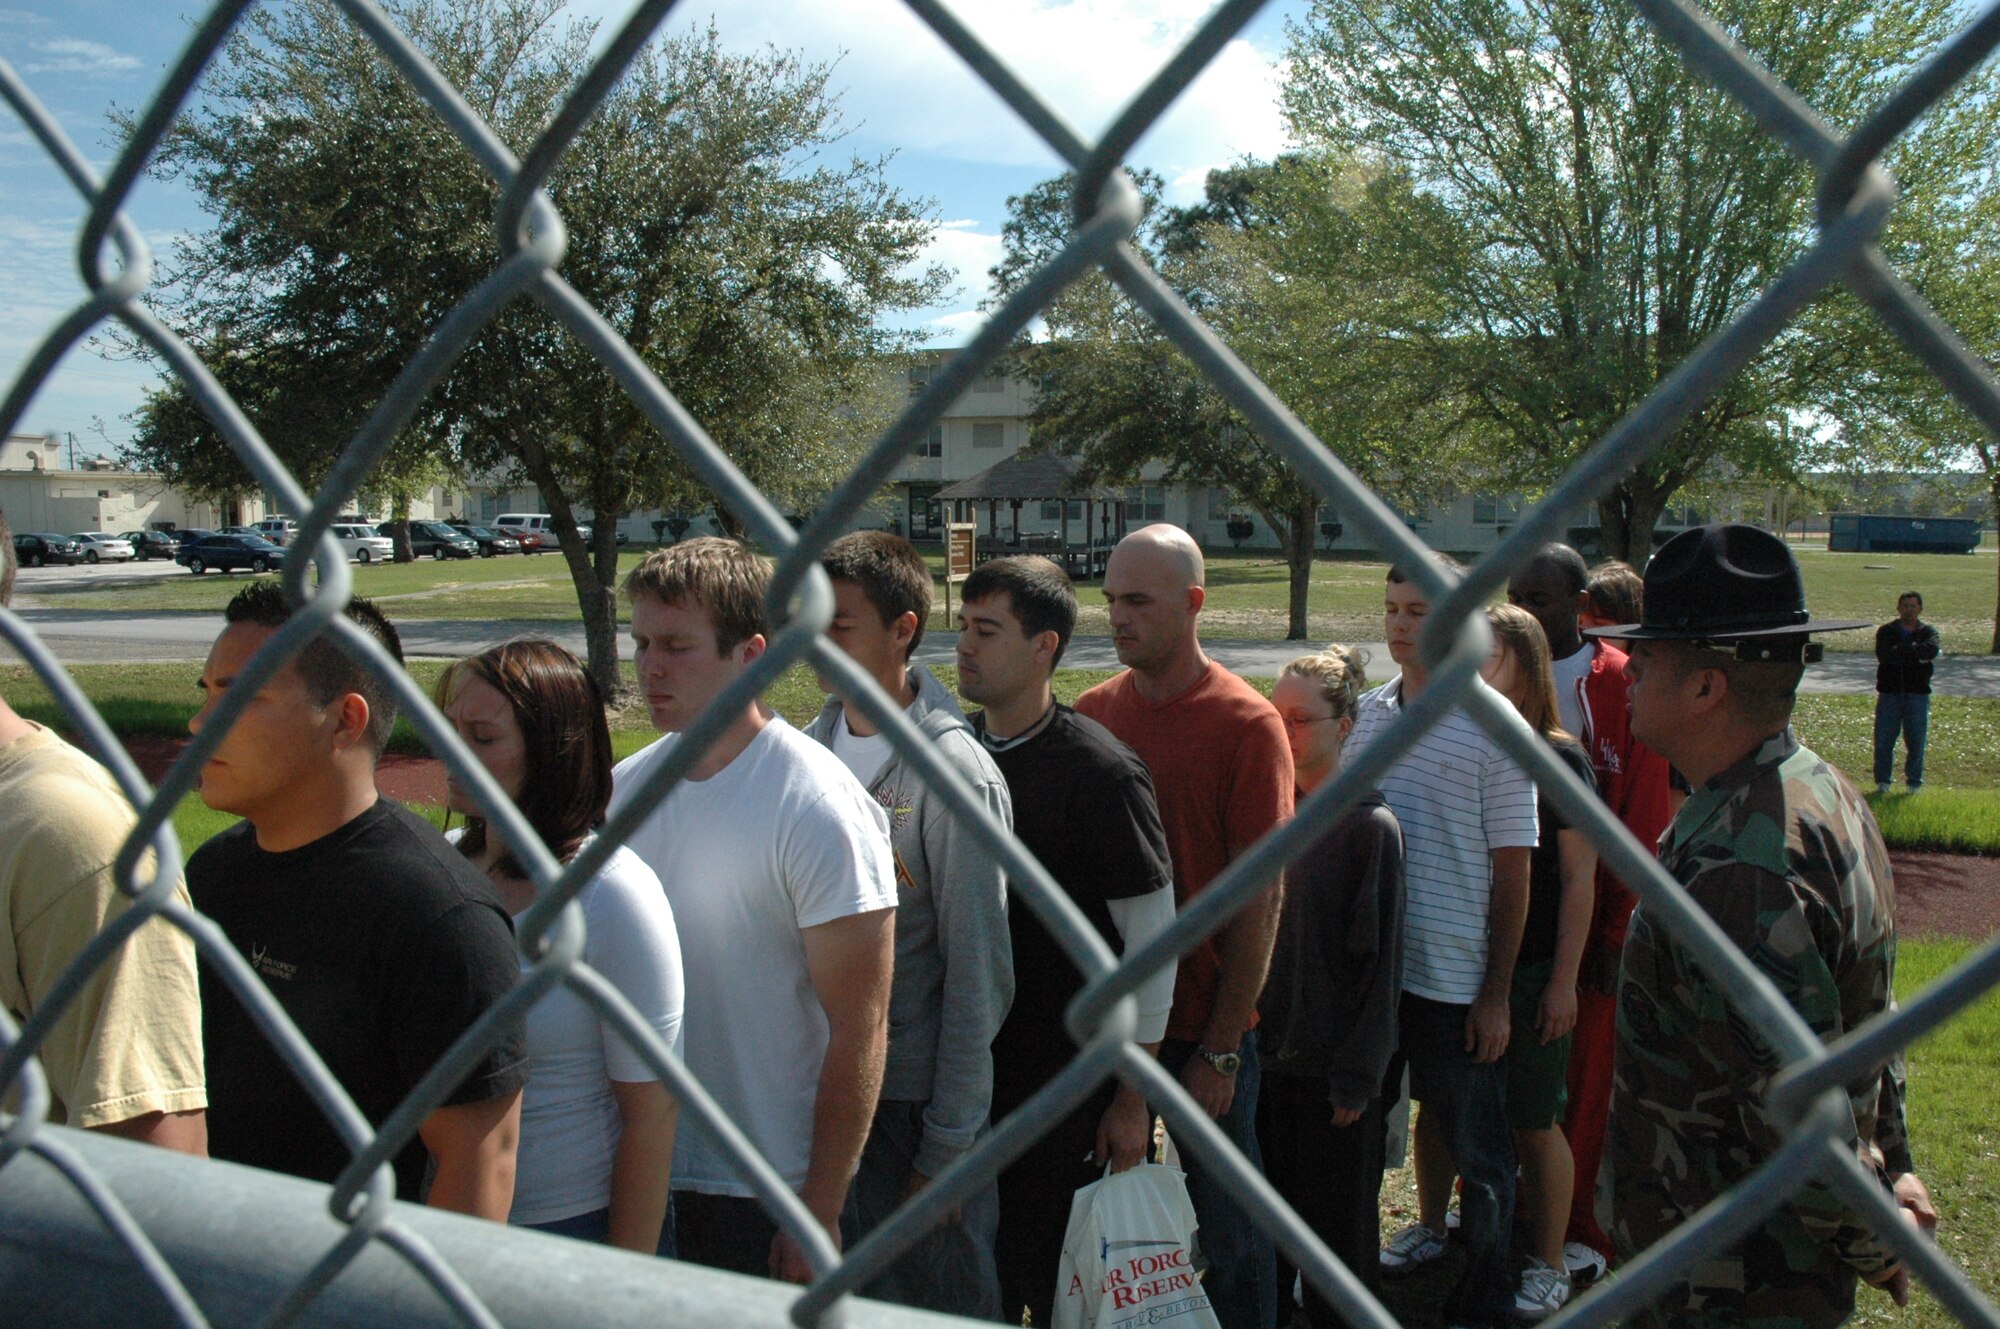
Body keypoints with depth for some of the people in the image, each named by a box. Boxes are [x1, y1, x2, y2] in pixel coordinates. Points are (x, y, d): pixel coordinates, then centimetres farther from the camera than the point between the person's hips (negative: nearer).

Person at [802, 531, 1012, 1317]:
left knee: (939, 1302, 11)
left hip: (914, 1098, -6)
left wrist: (947, 1146, -12)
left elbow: (977, 976, -14)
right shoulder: (813, 744, 2)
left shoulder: (956, 774, -17)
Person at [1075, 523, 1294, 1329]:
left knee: (1226, 1228, 10)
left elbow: (1261, 898, -11)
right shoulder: (1094, 712, 3)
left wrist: (1220, 1049, -13)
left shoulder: (1246, 725, -10)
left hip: (1204, 1027, -4)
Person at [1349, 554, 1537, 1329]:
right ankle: (1430, 1228, 44)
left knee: (1476, 1146, 7)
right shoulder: (1367, 713, 4)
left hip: (1458, 975, -5)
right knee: (1429, 1108, 24)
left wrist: (1497, 993, -10)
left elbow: (1512, 871, -9)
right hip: (1376, 961, 5)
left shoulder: (1492, 730, -11)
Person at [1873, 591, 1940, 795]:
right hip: (1889, 692, 0)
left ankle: (1914, 783, 14)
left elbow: (1931, 650, -18)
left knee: (1916, 741, 2)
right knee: (1883, 740, 0)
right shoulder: (1886, 631, 6)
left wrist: (1900, 651, -16)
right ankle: (1882, 782, 11)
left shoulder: (1928, 632, 6)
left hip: (1917, 694, 0)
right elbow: (1884, 655, -14)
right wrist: (1917, 655, -15)